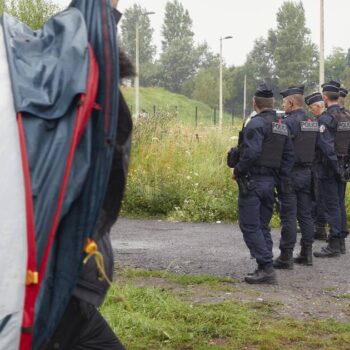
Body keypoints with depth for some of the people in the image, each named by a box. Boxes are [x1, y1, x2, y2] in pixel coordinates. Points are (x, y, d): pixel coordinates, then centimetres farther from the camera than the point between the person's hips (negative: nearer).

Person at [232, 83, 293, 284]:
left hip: (252, 181, -8)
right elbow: (289, 156, 15)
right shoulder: (282, 126, 14)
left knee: (250, 227, -5)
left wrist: (237, 170, -11)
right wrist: (278, 177, 15)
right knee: (263, 227, 14)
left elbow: (251, 152, -24)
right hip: (270, 182, 8)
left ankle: (266, 268, -10)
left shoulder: (257, 123, -13)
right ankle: (266, 269, 15)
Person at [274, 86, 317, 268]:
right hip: (307, 173, 7)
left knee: (288, 216, -3)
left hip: (290, 174, -7)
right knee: (306, 214, 12)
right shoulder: (313, 123, 10)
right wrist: (310, 167, 17)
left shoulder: (288, 122, -14)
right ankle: (306, 253, 18)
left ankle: (286, 256, 0)